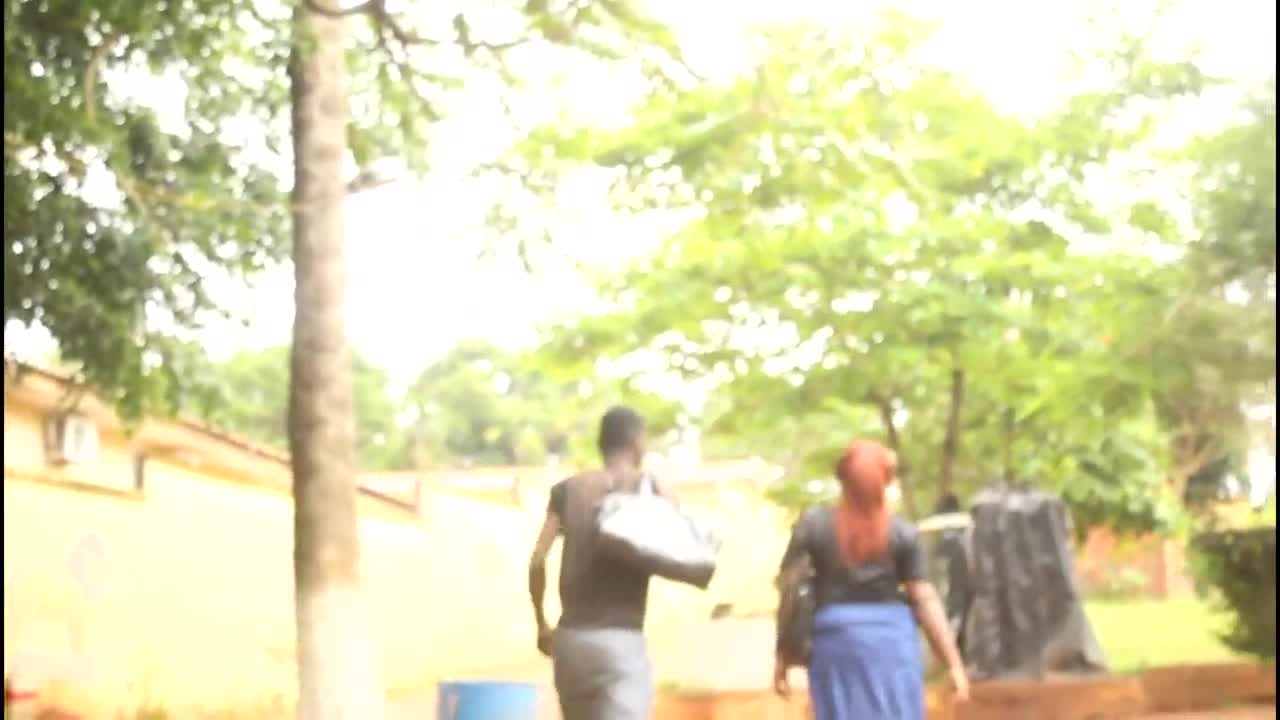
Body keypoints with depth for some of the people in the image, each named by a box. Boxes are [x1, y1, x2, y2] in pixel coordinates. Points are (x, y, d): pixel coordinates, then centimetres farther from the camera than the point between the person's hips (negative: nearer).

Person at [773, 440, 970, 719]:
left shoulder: (813, 525, 1)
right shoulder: (903, 532, -1)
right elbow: (925, 599, -5)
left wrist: (782, 658, 3)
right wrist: (954, 664, -3)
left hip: (834, 640, 1)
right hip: (891, 639, -1)